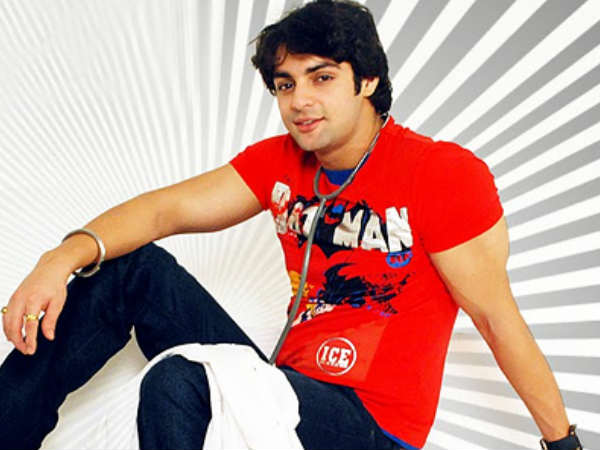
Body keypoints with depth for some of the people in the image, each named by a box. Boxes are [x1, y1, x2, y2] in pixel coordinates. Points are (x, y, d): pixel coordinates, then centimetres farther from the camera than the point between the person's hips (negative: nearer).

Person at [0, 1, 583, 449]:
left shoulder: (446, 174, -13)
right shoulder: (280, 161, 6)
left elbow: (497, 318, -9)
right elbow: (166, 210, -2)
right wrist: (63, 259, -19)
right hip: (288, 384, 6)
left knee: (178, 379, -32)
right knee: (136, 266, -3)